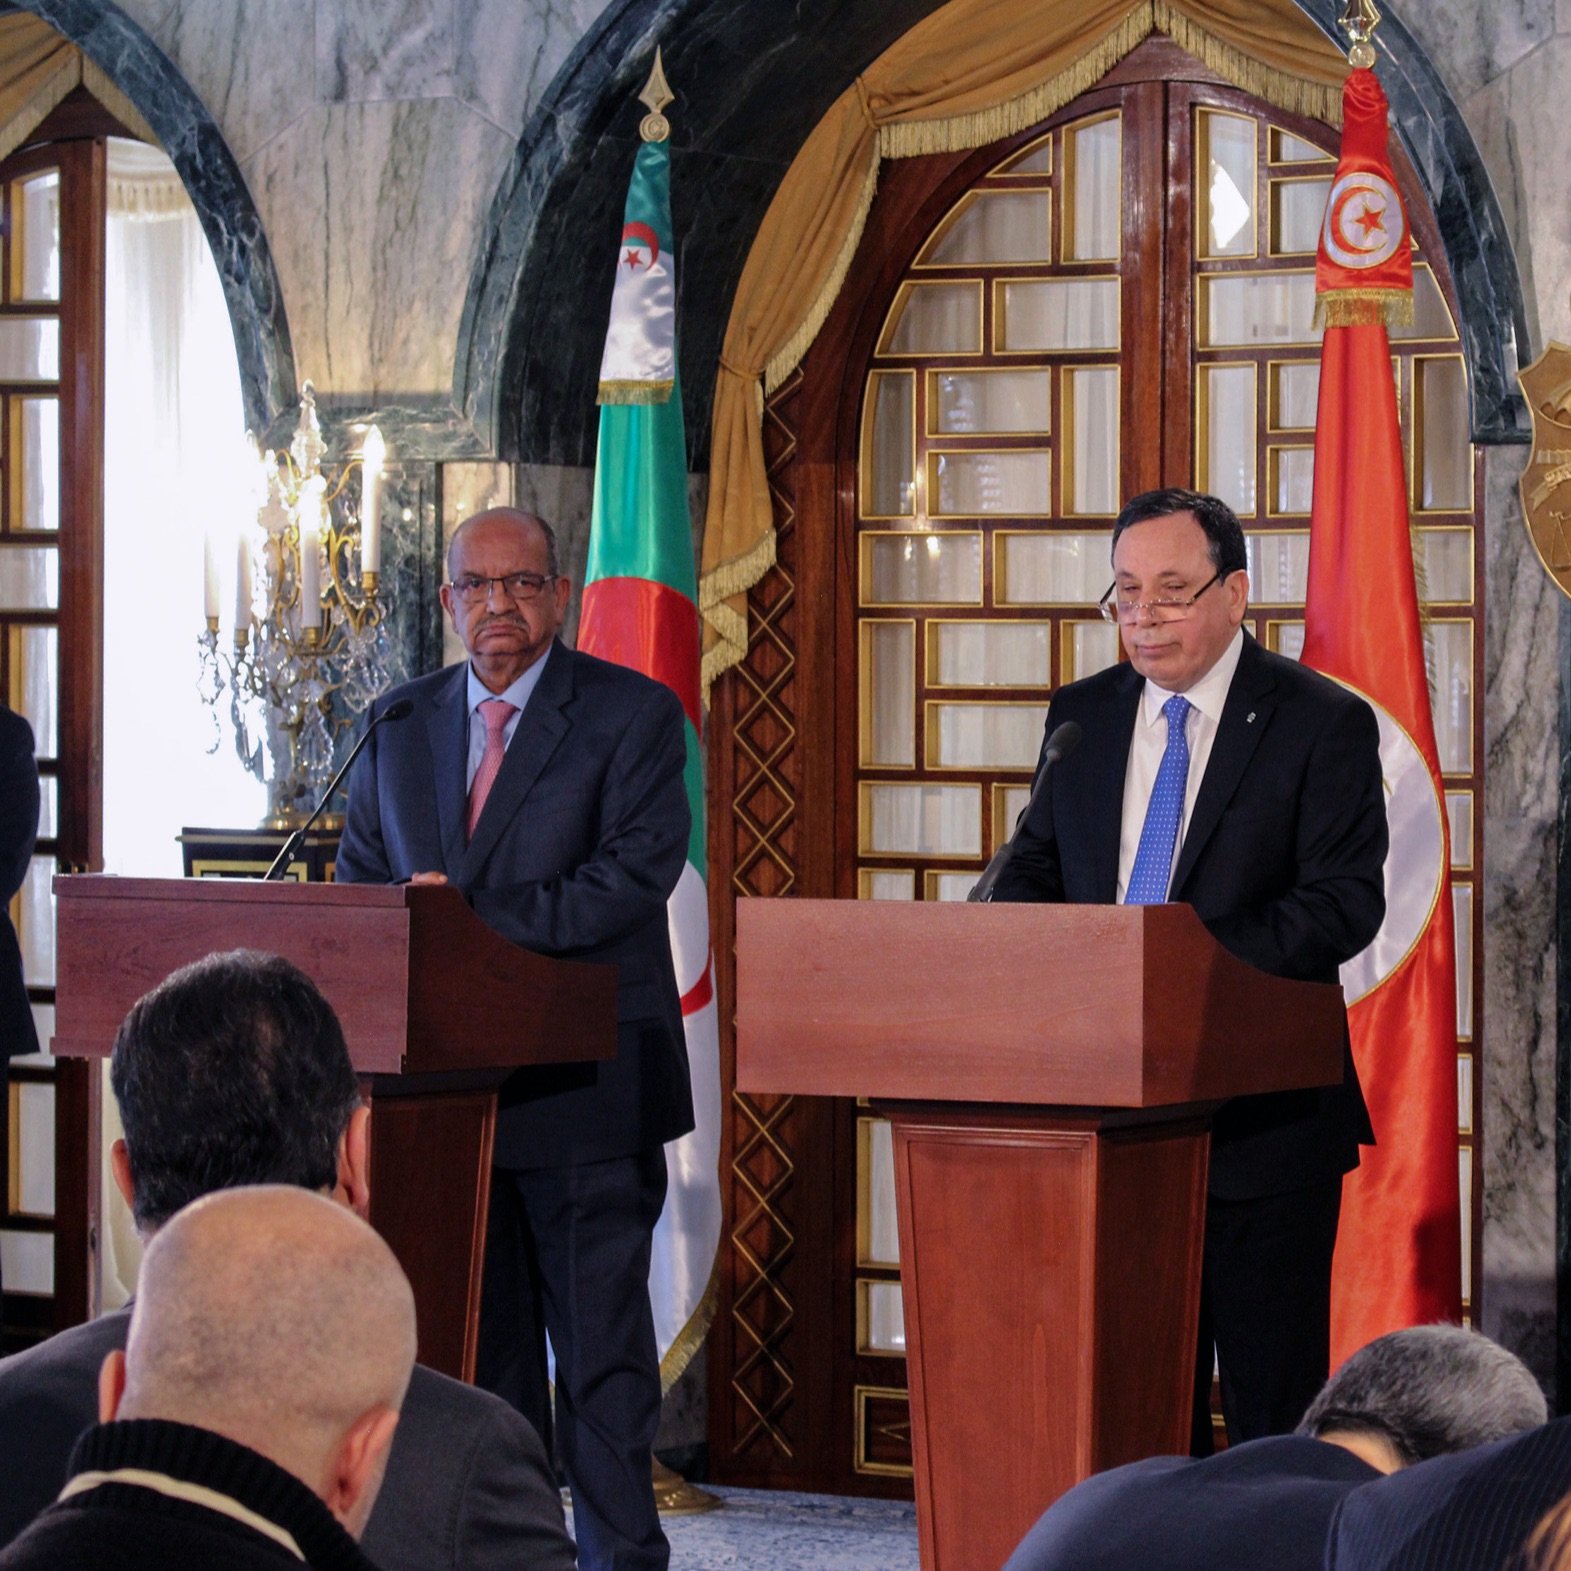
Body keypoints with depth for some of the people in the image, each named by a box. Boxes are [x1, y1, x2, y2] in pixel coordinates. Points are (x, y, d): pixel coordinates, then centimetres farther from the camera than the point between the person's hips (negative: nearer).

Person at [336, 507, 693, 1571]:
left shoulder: (634, 715, -3)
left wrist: (474, 916, -19)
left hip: (584, 1088, -5)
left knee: (600, 1340, 0)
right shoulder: (401, 723, 13)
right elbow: (360, 880, 17)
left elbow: (634, 877, -14)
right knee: (478, 1335, 11)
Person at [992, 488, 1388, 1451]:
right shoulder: (1082, 716, 11)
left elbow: (1342, 903, -13)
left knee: (1272, 1388, 0)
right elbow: (1036, 865, 15)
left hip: (1261, 1114, -5)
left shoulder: (1323, 724, -5)